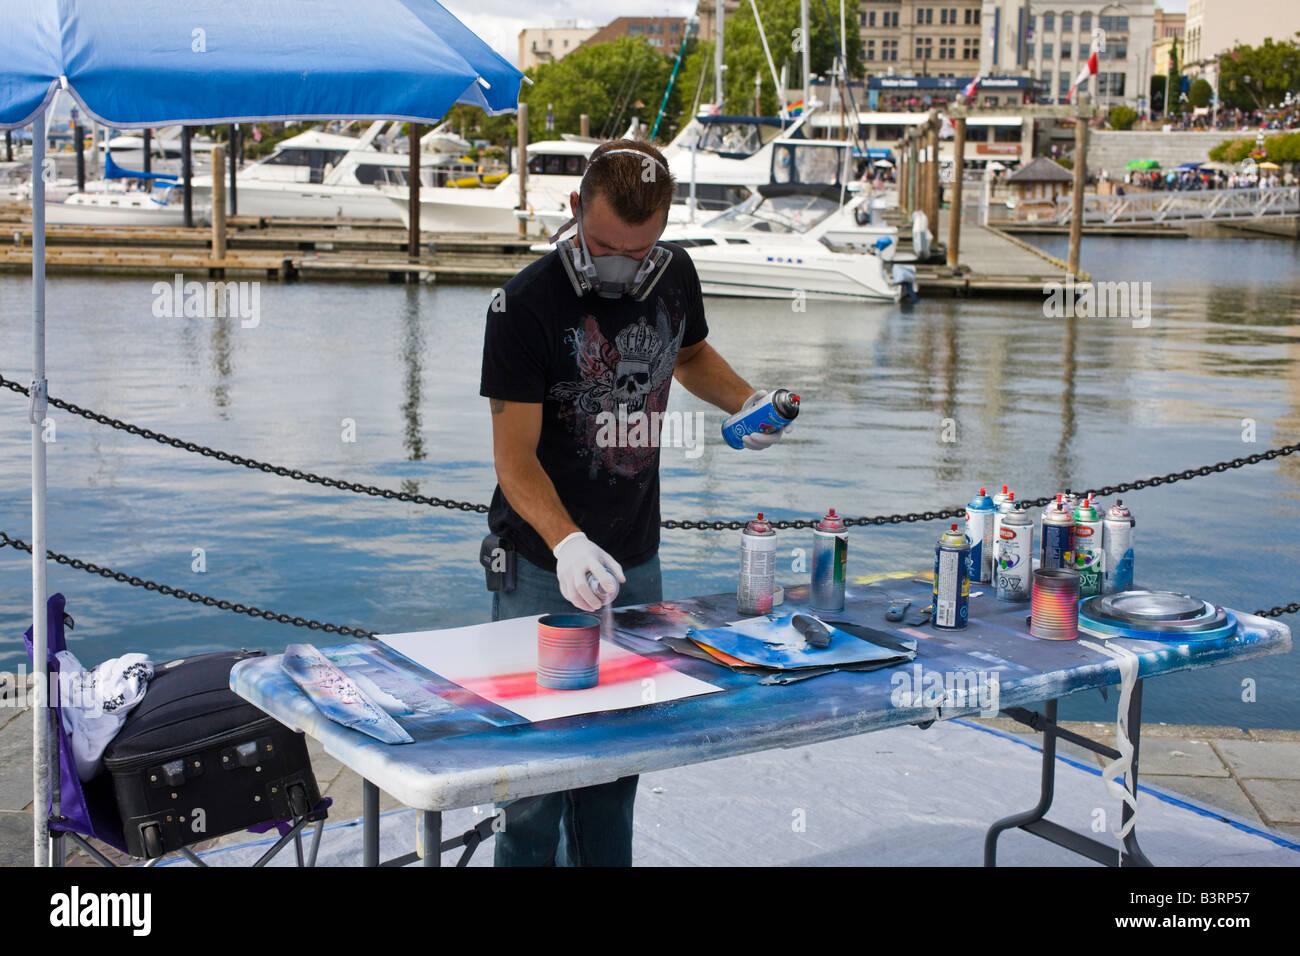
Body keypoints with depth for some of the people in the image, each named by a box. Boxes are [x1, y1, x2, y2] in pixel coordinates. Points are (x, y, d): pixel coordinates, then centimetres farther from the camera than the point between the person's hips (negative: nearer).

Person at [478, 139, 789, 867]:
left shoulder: (676, 276, 0)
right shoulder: (527, 303, -17)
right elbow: (515, 455, -20)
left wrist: (746, 401, 3)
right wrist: (566, 542, -37)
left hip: (636, 560, 5)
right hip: (543, 567, -5)